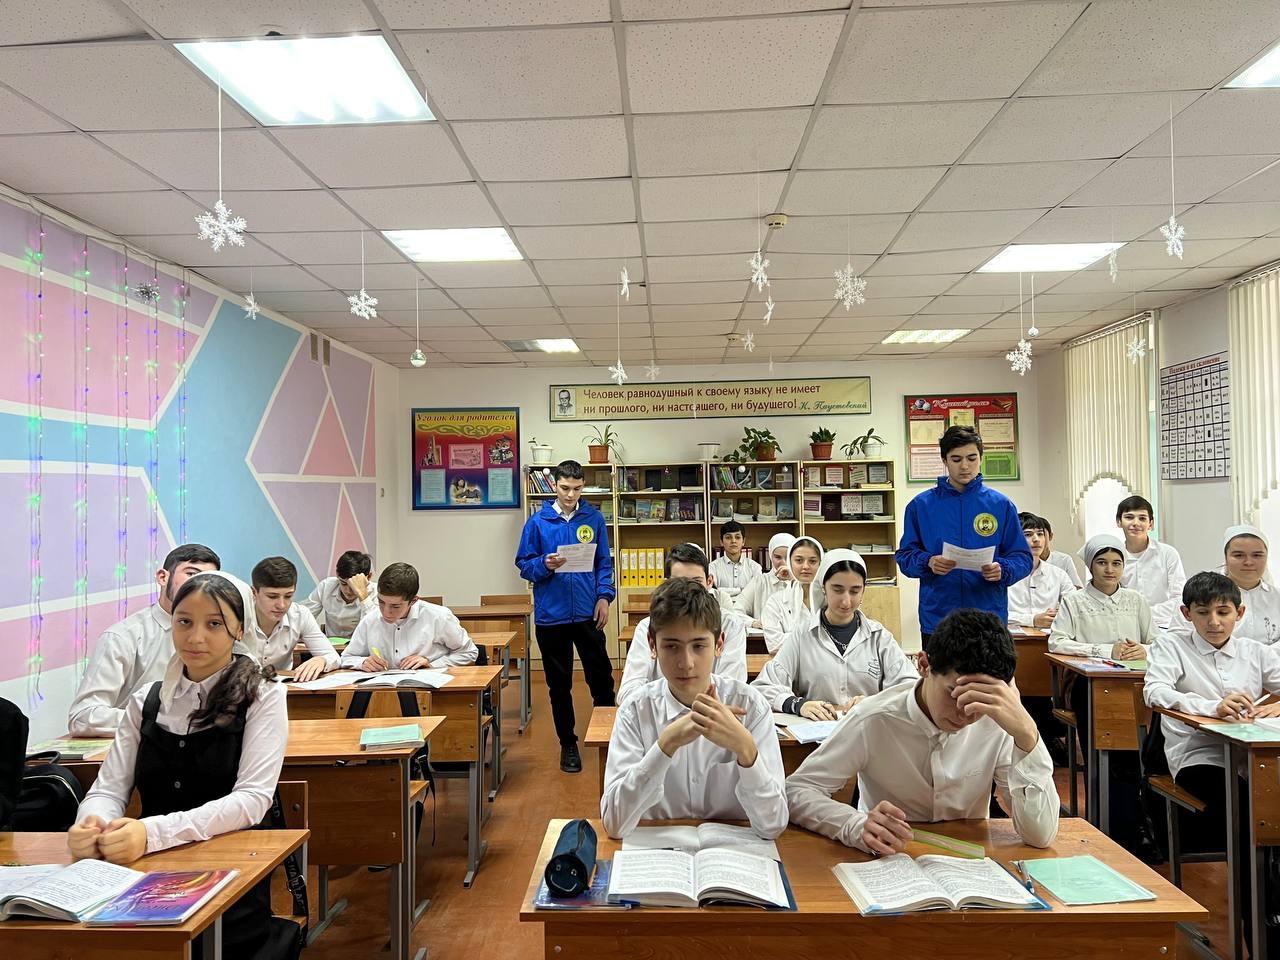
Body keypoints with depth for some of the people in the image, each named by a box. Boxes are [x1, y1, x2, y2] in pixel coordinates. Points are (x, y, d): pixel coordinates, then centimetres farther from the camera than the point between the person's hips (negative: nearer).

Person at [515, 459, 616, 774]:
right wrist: (545, 565, -18)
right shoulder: (537, 522, -1)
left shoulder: (593, 519, 2)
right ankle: (568, 744, 26)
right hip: (551, 615, 0)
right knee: (559, 685, 11)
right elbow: (524, 565, 2)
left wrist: (604, 596, -7)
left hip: (587, 613, 0)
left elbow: (604, 563, 6)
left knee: (601, 677, 5)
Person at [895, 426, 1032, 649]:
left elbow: (1022, 558, 4)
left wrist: (1002, 570, -17)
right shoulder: (921, 505, 3)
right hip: (937, 619, 0)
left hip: (989, 618, 0)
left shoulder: (1001, 505, 4)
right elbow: (905, 555, 3)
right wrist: (929, 562, -17)